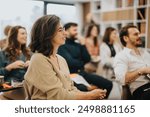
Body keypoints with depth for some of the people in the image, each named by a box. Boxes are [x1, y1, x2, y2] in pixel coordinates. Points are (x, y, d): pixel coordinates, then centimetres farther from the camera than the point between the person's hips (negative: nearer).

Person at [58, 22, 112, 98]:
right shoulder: (62, 46, -5)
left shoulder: (77, 45, 18)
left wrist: (83, 45, 1)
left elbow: (87, 59, 9)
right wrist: (82, 63, 4)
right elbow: (70, 62, -14)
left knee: (108, 84, -6)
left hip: (82, 73, 7)